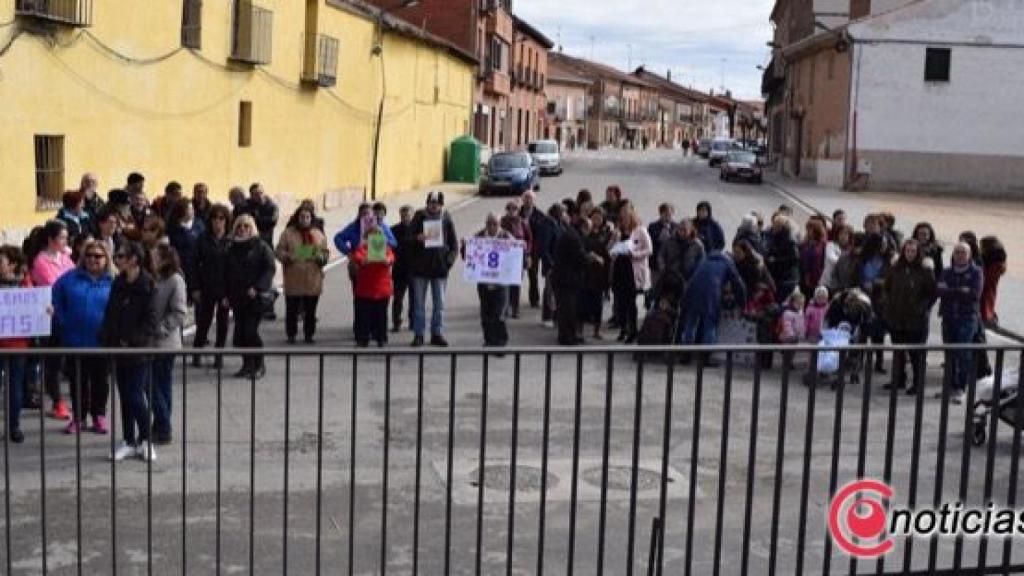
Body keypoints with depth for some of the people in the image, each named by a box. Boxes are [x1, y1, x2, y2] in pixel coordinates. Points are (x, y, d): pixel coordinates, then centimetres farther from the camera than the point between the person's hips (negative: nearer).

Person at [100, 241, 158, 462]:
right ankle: (128, 442, 19)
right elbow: (110, 314, 13)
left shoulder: (147, 286, -10)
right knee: (125, 397, 11)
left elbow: (150, 321, -12)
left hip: (139, 351, -6)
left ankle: (145, 441, 10)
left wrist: (132, 342, -17)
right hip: (118, 350, 6)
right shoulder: (118, 284, 9)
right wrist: (106, 339, 1)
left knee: (136, 397, -6)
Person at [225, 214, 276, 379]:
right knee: (239, 332, 4)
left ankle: (259, 365, 2)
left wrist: (257, 288, -18)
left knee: (250, 330, -12)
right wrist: (226, 295, 10)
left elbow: (270, 268, -9)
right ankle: (248, 364, 15)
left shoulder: (261, 246, -3)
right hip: (237, 297, 6)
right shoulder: (232, 249, 14)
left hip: (256, 297, -6)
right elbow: (227, 273, 18)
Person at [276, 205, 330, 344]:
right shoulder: (288, 233, 2)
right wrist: (287, 256, -19)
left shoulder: (318, 235, 10)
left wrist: (321, 257, -10)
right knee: (292, 309, 3)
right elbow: (279, 251, 0)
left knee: (310, 310, 7)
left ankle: (309, 335, 20)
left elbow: (326, 252, 11)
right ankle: (291, 335, 16)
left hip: (313, 281, 2)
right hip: (293, 281, -2)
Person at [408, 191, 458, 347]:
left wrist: (450, 260, -4)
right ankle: (418, 334, 10)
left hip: (440, 267, 1)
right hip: (420, 267, -1)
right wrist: (417, 238, -21)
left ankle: (437, 333, 14)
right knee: (419, 303, 4)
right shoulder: (419, 217, 0)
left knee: (439, 304, 6)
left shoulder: (446, 219, 3)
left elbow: (454, 242, 8)